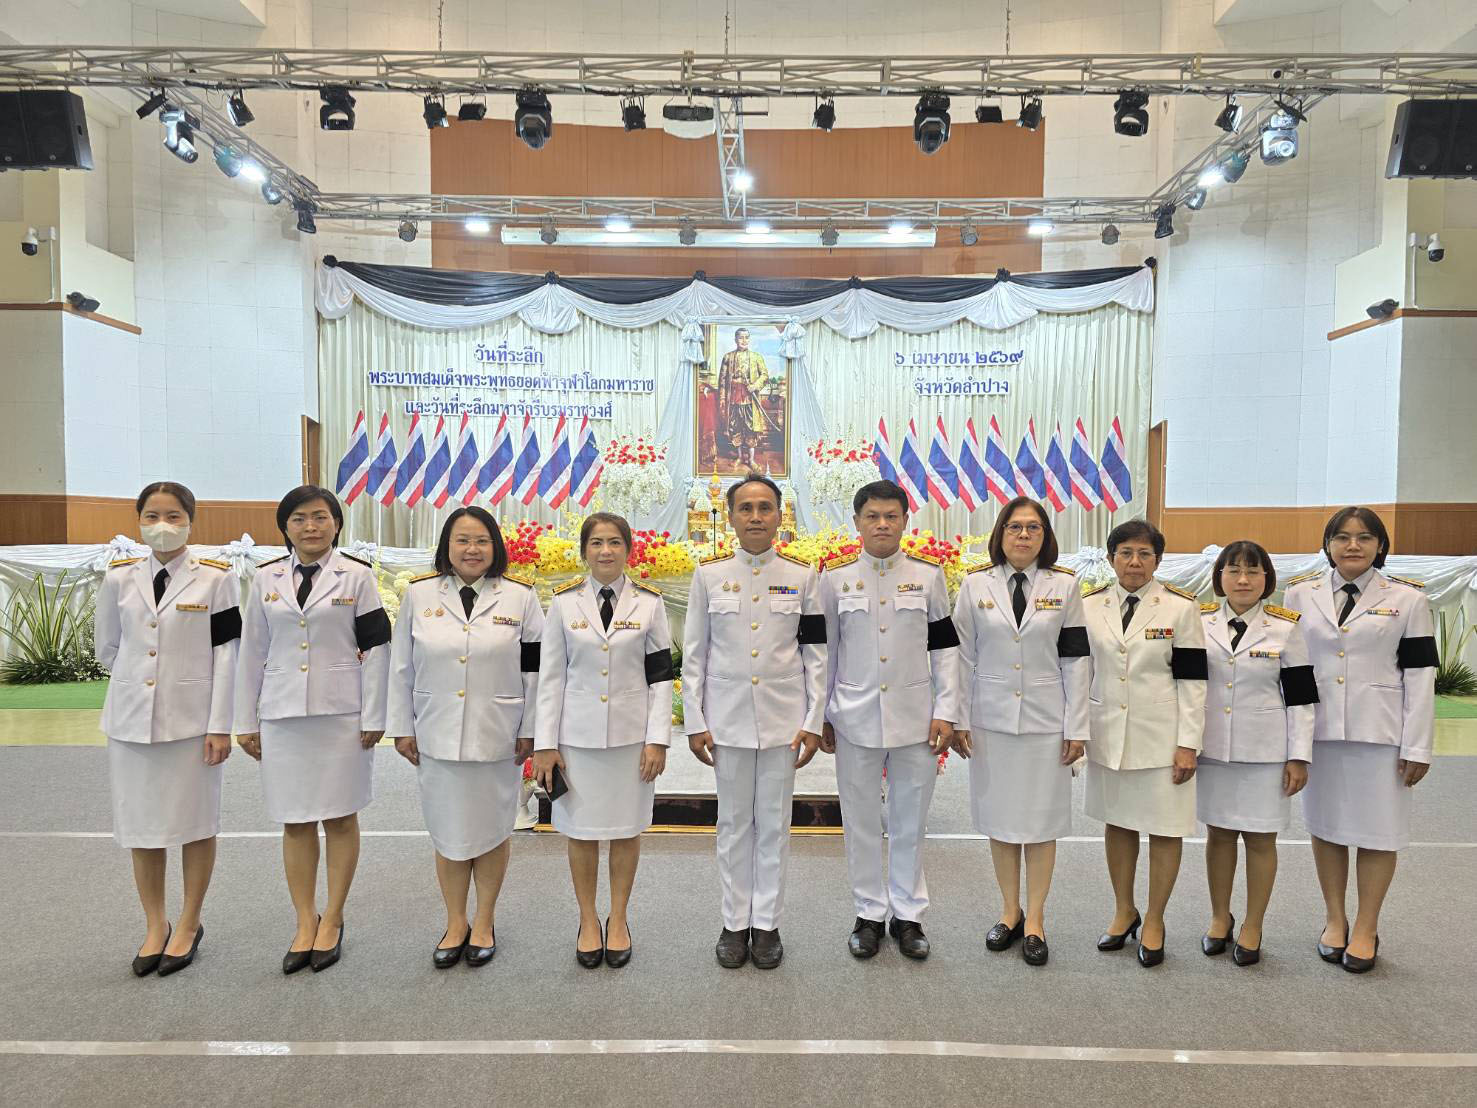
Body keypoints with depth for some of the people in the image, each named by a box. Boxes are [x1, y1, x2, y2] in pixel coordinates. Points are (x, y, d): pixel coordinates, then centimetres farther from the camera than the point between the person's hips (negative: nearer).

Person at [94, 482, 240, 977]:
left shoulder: (216, 578, -5)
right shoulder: (119, 578, 4)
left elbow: (226, 654, -7)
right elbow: (106, 648, 16)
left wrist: (220, 725, -10)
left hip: (191, 719, -3)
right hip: (131, 718, 3)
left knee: (195, 823, 6)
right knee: (141, 825, 10)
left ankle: (189, 925, 23)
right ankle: (155, 926, 26)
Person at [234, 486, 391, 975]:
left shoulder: (357, 575, -1)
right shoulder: (266, 578, 7)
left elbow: (375, 648, -3)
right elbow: (252, 653, 10)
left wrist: (373, 718, -6)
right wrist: (246, 722, 8)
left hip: (341, 714, -3)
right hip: (282, 715, 3)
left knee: (340, 818, 6)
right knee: (295, 821, 8)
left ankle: (332, 921, 20)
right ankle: (305, 923, 22)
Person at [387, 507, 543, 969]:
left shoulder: (520, 596, -3)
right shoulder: (419, 594, 1)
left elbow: (535, 669, -1)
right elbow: (402, 667, 5)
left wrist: (530, 731, -2)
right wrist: (402, 728, 4)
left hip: (497, 737, -1)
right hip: (438, 737, 1)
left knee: (490, 830, 11)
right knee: (447, 832, 11)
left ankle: (484, 923, 29)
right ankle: (455, 924, 29)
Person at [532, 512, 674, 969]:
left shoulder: (649, 602, 0)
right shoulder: (565, 601, 0)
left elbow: (661, 674, 0)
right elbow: (550, 675, 1)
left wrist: (658, 739, -6)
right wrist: (545, 743, -3)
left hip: (632, 735, 0)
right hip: (578, 734, 0)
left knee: (627, 830, 10)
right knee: (581, 830, 8)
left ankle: (618, 920, 28)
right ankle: (588, 921, 28)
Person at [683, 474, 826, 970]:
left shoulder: (802, 574, 0)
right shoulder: (709, 573, 0)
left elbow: (816, 653, 2)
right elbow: (694, 653, 2)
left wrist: (814, 722, -2)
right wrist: (695, 722, -1)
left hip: (783, 718, 0)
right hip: (728, 717, 0)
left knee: (774, 823, 8)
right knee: (733, 823, 10)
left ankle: (767, 923, 23)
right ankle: (735, 923, 24)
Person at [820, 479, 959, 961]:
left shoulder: (928, 575, 1)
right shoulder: (836, 577, 1)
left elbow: (945, 647, 4)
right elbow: (824, 649, 6)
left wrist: (946, 712, -2)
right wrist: (819, 717, 6)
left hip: (915, 717, 0)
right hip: (855, 718, 0)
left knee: (910, 821, 10)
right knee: (861, 821, 9)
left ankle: (909, 913, 25)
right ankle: (869, 913, 25)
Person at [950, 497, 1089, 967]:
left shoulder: (1064, 585, 1)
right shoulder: (976, 584, 1)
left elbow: (1075, 660, 0)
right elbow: (963, 656, 2)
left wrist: (1076, 727, -2)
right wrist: (959, 720, 0)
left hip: (1045, 720, 0)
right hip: (991, 718, 1)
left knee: (1042, 820, 6)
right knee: (999, 817, 9)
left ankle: (1035, 920, 21)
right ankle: (1010, 911, 27)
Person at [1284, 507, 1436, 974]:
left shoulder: (1406, 598, 0)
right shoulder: (1300, 593, 4)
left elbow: (1420, 674, -2)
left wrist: (1417, 747, -7)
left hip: (1380, 732, -2)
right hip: (1318, 729, 2)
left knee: (1377, 829, 5)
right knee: (1326, 825, 10)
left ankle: (1366, 929, 21)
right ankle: (1335, 920, 26)